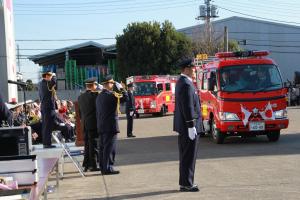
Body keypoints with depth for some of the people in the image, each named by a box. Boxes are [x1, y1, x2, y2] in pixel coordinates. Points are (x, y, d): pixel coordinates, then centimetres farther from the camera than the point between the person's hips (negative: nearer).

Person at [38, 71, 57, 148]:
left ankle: (45, 142, 17)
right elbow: (54, 82, -31)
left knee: (45, 126, 12)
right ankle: (47, 143, -5)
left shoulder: (40, 83, 15)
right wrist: (53, 76, -11)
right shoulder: (46, 83, -14)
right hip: (49, 107, -10)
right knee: (48, 126, -7)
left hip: (43, 107, 10)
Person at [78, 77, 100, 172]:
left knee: (87, 144, 13)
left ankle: (86, 164, 18)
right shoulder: (95, 95, -14)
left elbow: (80, 112, 15)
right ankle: (92, 165, 2)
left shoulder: (80, 97, 9)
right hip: (94, 124, -7)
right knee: (93, 144, -1)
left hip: (85, 124, 7)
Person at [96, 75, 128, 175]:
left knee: (103, 147, 11)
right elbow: (125, 98, -12)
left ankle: (103, 167, 16)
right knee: (109, 148, -5)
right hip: (110, 126, -9)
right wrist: (121, 88, 0)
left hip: (101, 127, 9)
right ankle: (108, 168, -4)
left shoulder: (99, 96, 13)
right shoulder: (110, 95, -15)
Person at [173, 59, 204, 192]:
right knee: (189, 156, -4)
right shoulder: (186, 84, -18)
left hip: (182, 126, 11)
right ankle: (186, 184, 1)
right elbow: (188, 107, -22)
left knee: (185, 156, 15)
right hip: (188, 126, -11)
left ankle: (184, 182, 22)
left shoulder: (181, 82, 15)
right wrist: (191, 126, -21)